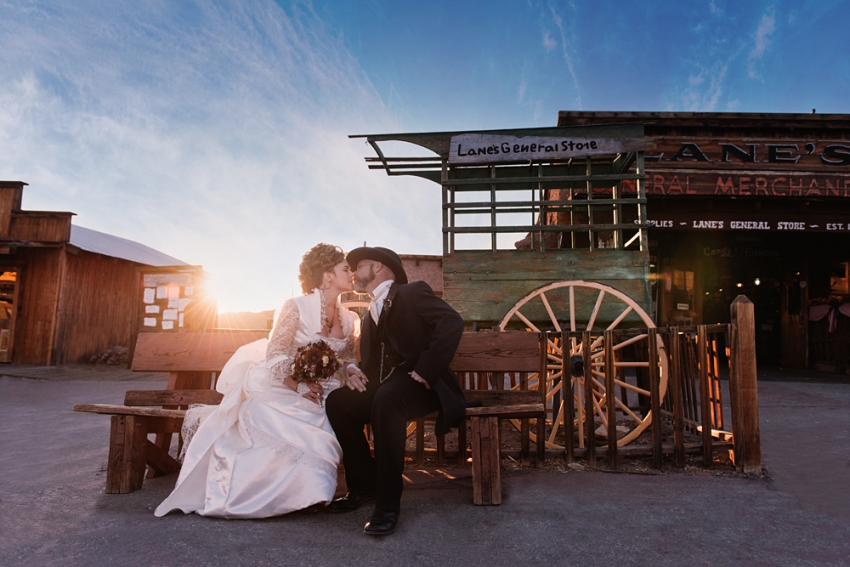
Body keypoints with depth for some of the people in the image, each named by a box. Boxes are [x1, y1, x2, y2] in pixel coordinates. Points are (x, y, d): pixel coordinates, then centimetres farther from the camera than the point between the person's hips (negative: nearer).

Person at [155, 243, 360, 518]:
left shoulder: (350, 320, 9)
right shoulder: (297, 307, -8)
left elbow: (347, 362, 14)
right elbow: (274, 355, -10)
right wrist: (299, 387, -17)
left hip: (321, 398, 5)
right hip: (280, 390, -4)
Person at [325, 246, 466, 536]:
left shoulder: (413, 292, -1)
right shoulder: (370, 315, 23)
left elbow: (452, 322, -17)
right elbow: (370, 361, 22)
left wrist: (425, 371, -23)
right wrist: (355, 372, -2)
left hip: (421, 384, -7)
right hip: (386, 385, 7)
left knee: (385, 399, -35)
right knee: (337, 401, -13)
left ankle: (388, 503, -25)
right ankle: (364, 484, 0)